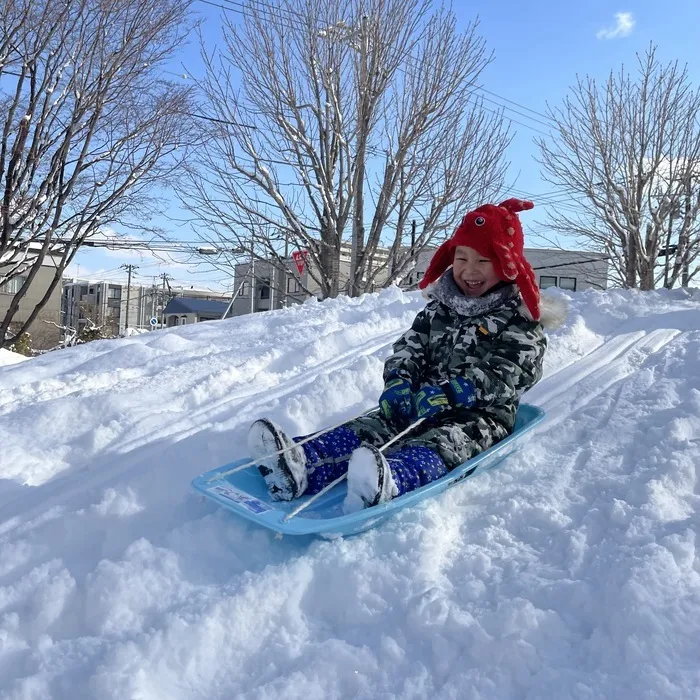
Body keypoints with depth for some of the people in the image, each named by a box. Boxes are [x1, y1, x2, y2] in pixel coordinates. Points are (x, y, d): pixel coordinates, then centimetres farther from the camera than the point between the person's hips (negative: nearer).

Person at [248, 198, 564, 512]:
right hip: (421, 403, 5)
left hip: (480, 416, -5)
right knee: (372, 427, -20)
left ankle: (385, 483, -68)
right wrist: (399, 381, -15)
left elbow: (507, 375, -14)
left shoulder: (520, 321, -2)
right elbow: (410, 347, 8)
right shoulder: (438, 308, 14)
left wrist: (451, 392, -27)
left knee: (442, 444, -36)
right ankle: (300, 466, -44)